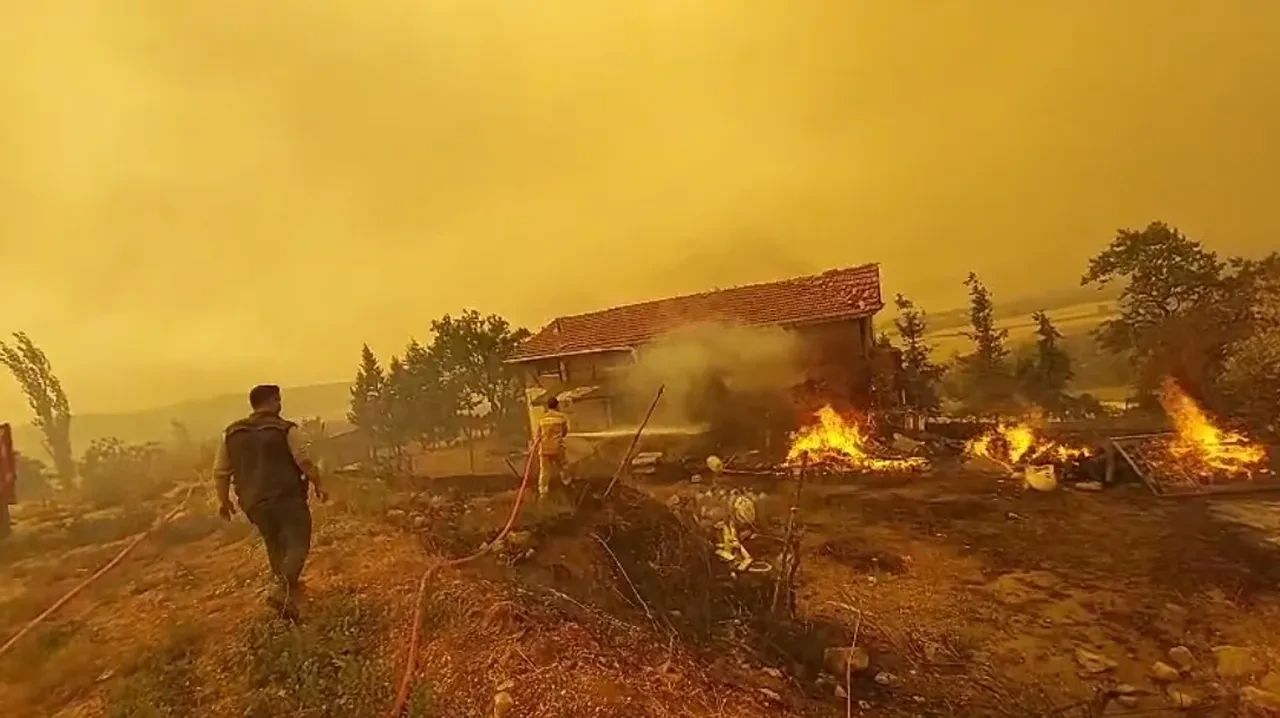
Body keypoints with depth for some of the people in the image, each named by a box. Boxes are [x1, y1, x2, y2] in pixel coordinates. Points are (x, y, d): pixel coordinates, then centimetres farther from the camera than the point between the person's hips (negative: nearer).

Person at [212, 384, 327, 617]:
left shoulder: (231, 433, 6)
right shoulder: (286, 430, -9)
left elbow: (220, 471, 8)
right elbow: (305, 462, -14)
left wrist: (223, 500, 18)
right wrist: (318, 484, -1)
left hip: (254, 502, 6)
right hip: (288, 497, -6)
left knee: (275, 546, 22)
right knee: (297, 544, -3)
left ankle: (288, 587, 34)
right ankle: (283, 590, -21)